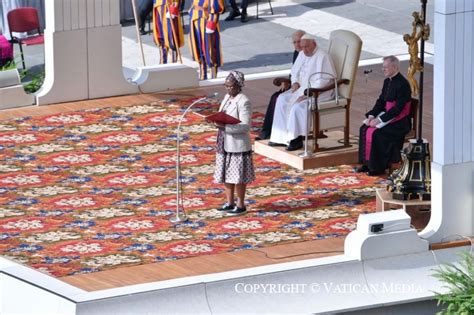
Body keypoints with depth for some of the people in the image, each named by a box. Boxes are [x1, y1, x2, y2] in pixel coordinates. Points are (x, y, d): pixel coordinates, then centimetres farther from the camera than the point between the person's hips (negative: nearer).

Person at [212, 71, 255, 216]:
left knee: (238, 176, 1)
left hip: (238, 145, -8)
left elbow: (246, 126, -21)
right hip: (225, 143, 8)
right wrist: (217, 121, -3)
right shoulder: (227, 97, 9)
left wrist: (225, 127, -26)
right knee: (226, 174, 14)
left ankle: (240, 205, 11)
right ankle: (230, 203, 26)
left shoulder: (243, 102, -17)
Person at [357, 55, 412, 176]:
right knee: (364, 128, -6)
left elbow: (398, 108, -23)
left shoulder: (402, 84, -19)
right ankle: (367, 163, -1)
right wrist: (372, 115, -4)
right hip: (387, 115, 9)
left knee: (376, 133, -25)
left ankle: (378, 167, -14)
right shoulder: (387, 81, 9)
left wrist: (379, 120, -23)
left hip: (399, 121, -9)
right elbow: (381, 101, 12)